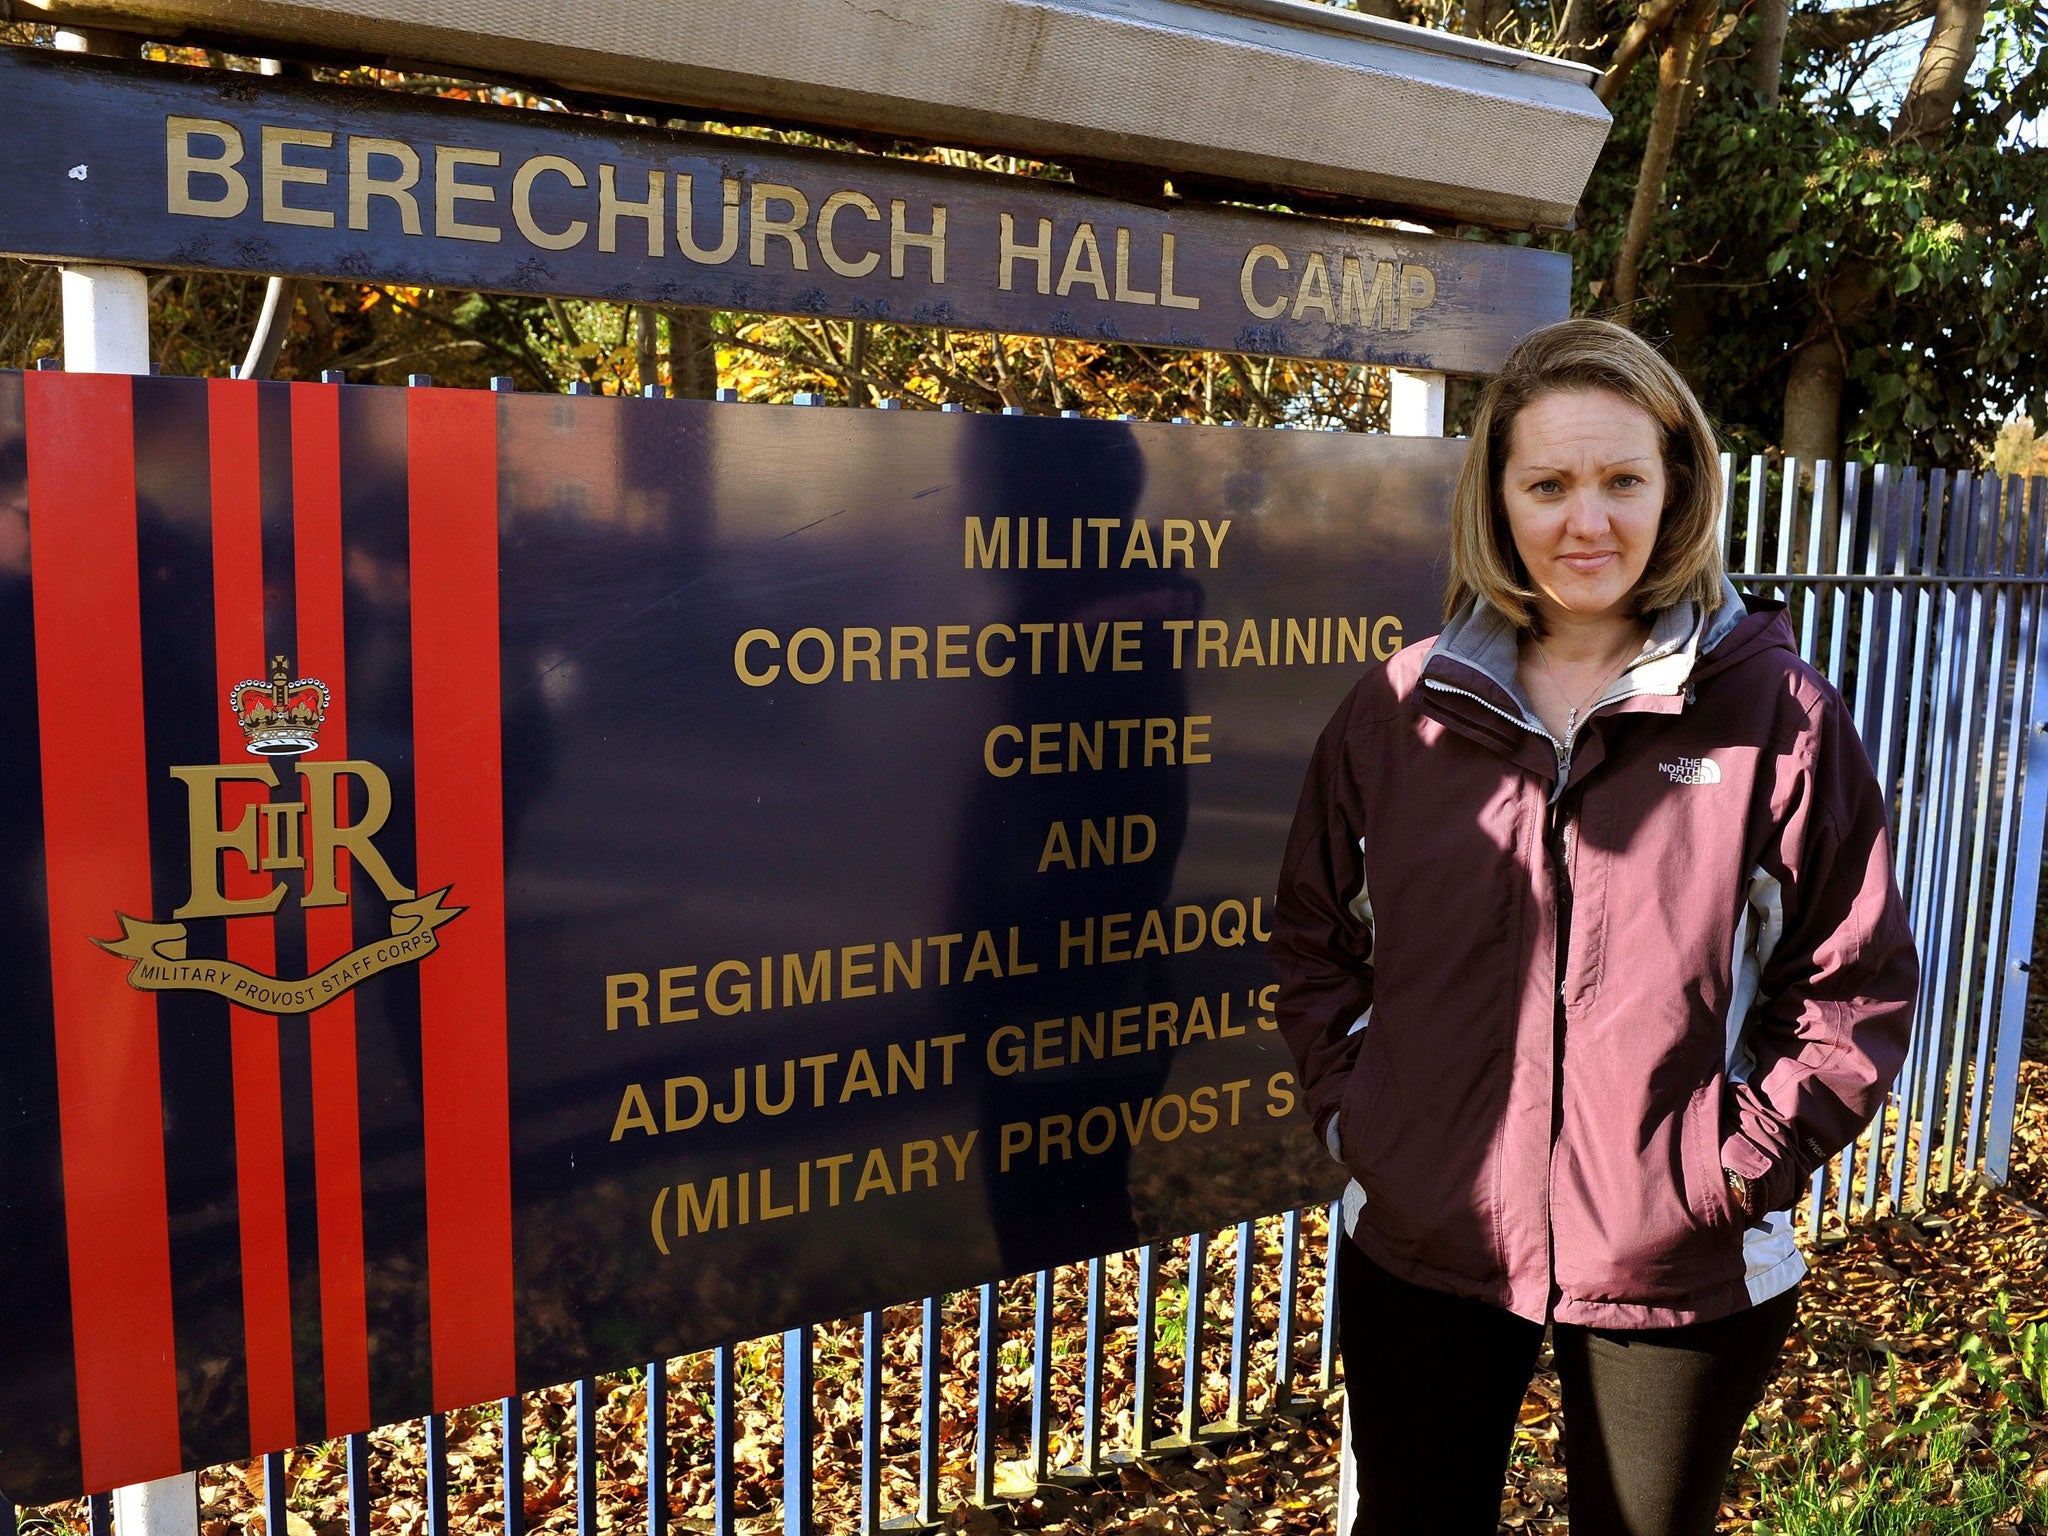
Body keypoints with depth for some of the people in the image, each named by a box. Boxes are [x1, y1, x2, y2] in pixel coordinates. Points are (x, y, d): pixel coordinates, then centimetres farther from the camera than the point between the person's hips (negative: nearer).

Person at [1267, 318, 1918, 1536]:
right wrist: (1348, 1106, -1)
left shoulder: (1776, 711, -6)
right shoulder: (1402, 709, 0)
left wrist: (1744, 1160, -9)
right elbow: (1314, 937, 8)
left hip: (1684, 1275, -1)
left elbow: (1860, 981, -2)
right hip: (1419, 1255, 2)